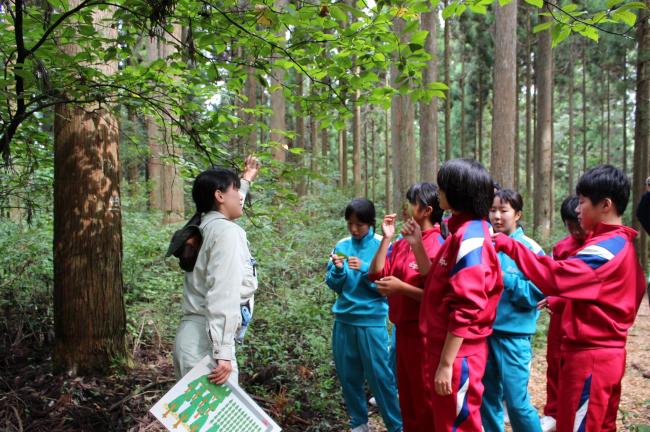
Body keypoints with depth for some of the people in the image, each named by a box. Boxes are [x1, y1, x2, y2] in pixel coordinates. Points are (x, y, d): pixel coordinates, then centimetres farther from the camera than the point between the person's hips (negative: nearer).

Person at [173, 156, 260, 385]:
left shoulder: (208, 225, 16)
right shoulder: (227, 231, -11)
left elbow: (230, 204, 41)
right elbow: (224, 294, -22)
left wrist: (246, 179, 57)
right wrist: (223, 353, -27)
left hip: (194, 337, 10)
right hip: (207, 340, -10)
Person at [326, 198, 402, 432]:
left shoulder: (381, 245, -6)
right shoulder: (342, 245, 5)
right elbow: (333, 286, 7)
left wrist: (364, 270, -22)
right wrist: (338, 270, -14)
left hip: (372, 321, -4)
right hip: (343, 320, 4)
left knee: (379, 375, 1)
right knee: (348, 375, 12)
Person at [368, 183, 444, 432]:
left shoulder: (437, 246, -16)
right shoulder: (402, 244, 7)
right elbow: (376, 275, 4)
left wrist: (401, 287, -22)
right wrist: (386, 238, -1)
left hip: (424, 332, -8)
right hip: (402, 329, 8)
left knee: (425, 401, 6)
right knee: (407, 398, 19)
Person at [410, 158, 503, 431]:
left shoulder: (471, 237, -20)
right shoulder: (460, 232, 10)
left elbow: (465, 308, -23)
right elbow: (439, 284, 15)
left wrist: (446, 363, -21)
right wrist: (417, 245, 9)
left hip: (458, 355, -10)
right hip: (444, 347, 10)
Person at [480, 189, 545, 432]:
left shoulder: (530, 249, -7)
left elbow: (536, 294, -12)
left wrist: (502, 277, -18)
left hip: (513, 334, -4)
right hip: (484, 331, 5)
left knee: (517, 402, -2)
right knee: (488, 398, 15)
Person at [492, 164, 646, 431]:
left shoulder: (604, 248, -20)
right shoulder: (623, 244, 11)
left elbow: (556, 276, -30)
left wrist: (510, 246, -27)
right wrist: (561, 299, 9)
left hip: (589, 356, -10)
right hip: (609, 354, 10)